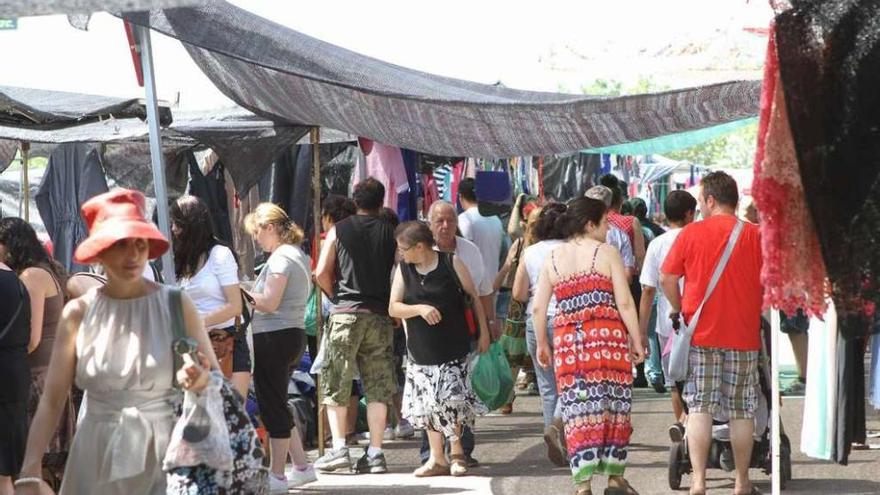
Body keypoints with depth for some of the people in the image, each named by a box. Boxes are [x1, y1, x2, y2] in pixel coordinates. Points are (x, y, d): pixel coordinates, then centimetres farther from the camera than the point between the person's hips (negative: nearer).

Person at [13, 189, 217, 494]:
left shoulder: (175, 306, -3)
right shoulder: (79, 314, -1)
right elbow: (51, 400, -3)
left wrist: (201, 379, -25)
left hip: (164, 455, -1)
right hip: (98, 459, 1)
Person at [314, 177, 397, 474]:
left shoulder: (338, 231, 3)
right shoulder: (391, 233, 6)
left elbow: (321, 273, -2)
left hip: (345, 314, -1)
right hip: (380, 315, 2)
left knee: (335, 385, 4)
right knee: (378, 387, 4)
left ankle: (339, 449, -5)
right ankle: (375, 453, 3)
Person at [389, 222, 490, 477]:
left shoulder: (451, 263, -5)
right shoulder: (403, 270, 5)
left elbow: (474, 298, 1)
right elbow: (393, 308, 3)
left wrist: (484, 333, -1)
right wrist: (420, 308, -15)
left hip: (454, 348, -4)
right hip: (421, 350, 4)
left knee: (450, 399, -12)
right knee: (427, 405, 5)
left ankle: (456, 451, 7)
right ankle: (438, 459, 16)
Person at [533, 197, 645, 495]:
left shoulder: (553, 258, 11)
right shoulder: (606, 253, 0)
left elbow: (538, 308, 8)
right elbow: (625, 303, -5)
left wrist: (542, 344, 18)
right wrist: (636, 340, 1)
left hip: (568, 343, 3)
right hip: (608, 337, -3)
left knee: (579, 413, 3)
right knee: (614, 407, 9)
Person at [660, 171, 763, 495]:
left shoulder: (691, 233, -3)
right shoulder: (755, 235, -1)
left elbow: (667, 278, 1)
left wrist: (678, 309, 17)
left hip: (700, 334, -1)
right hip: (744, 335, 1)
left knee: (699, 408, 3)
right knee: (742, 410, 7)